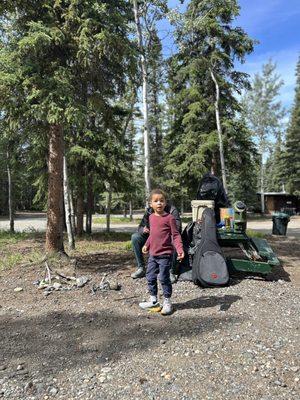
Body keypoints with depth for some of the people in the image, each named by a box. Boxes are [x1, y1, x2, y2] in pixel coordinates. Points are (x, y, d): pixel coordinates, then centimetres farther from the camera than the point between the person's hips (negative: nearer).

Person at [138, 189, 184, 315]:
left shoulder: (169, 218, -12)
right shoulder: (151, 217, 7)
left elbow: (176, 235, -13)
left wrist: (180, 250, -23)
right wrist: (147, 245, 25)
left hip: (165, 254, -7)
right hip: (152, 254, 7)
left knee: (164, 278, 1)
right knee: (150, 277, 13)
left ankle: (167, 302, 19)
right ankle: (153, 300, 30)